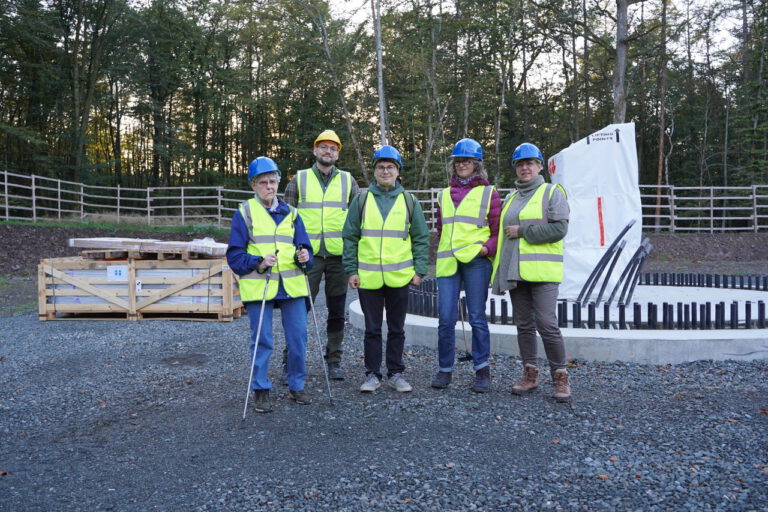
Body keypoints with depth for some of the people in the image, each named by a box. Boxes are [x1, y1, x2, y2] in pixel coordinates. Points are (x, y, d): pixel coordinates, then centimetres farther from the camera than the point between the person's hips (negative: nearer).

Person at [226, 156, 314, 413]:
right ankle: (261, 390, 19)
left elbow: (304, 247, 12)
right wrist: (259, 263, -18)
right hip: (258, 286, -3)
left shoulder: (290, 213, 13)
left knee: (298, 338, 6)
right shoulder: (244, 213, 1)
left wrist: (305, 256, -11)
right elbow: (234, 255, -2)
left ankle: (297, 386, 24)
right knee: (261, 341, 3)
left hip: (292, 285, 3)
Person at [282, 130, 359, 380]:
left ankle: (334, 361, 20)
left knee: (337, 311, 8)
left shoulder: (348, 180, 9)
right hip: (308, 255, -1)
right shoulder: (299, 179, 6)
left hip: (339, 256, 2)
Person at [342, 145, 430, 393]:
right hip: (368, 277, 0)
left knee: (397, 329, 10)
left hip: (399, 277, 1)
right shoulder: (362, 200, 4)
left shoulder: (409, 201, 6)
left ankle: (396, 374, 23)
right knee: (372, 329, 8)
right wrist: (351, 270, -1)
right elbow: (350, 237, 5)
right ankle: (372, 375, 19)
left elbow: (421, 238, 7)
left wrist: (419, 270, -1)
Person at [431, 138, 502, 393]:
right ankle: (445, 370, 14)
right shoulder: (444, 195, 20)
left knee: (477, 317, 0)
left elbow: (498, 230, 5)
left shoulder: (488, 193, 8)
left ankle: (482, 371, 11)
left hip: (476, 262, -3)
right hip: (447, 263, 3)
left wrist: (487, 247, -12)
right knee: (446, 318, 1)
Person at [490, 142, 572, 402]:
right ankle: (529, 374, 20)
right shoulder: (510, 198, 19)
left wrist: (522, 231, -12)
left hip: (542, 271, -6)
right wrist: (500, 270, 19)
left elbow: (559, 228, -13)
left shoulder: (552, 192, 0)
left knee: (547, 324, -12)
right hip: (515, 271, 6)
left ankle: (561, 378, 1)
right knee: (524, 325, 10)